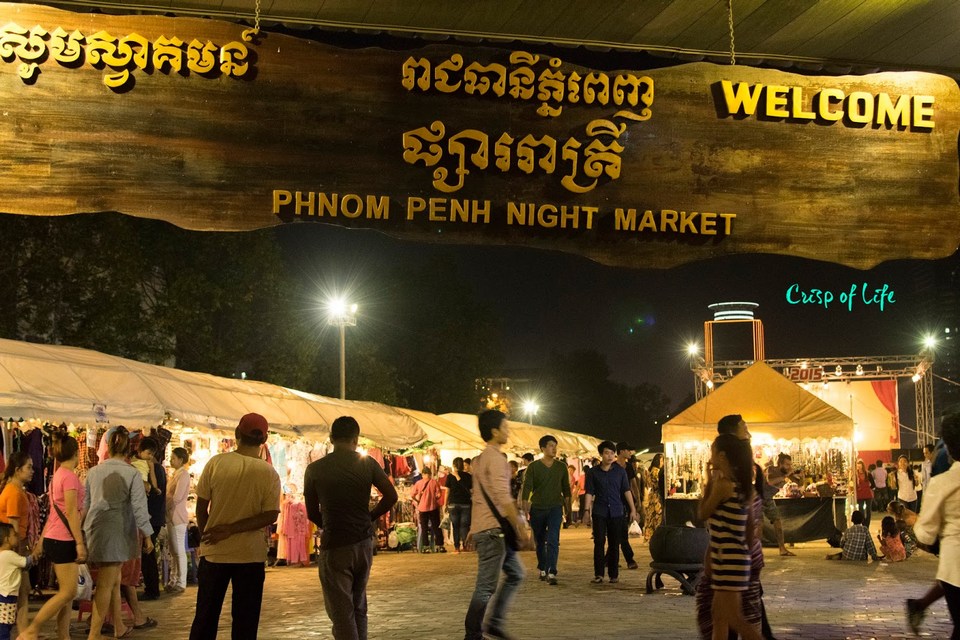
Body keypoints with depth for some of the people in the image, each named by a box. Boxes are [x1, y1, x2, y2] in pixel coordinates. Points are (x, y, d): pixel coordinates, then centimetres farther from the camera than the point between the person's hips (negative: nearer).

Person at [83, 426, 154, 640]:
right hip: (117, 532, -5)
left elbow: (86, 503, 15)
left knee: (114, 581, 18)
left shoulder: (93, 471, 6)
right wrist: (147, 535, 0)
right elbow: (139, 506, -9)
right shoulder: (132, 473, -9)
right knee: (105, 585, -2)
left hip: (95, 529, 5)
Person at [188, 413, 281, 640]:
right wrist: (231, 530, -12)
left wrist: (207, 536, 13)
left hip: (214, 552, 1)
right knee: (245, 622, 8)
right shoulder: (269, 474, -7)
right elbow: (270, 516, -13)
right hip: (251, 555, -1)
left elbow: (201, 508, -2)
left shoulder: (215, 463, -7)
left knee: (205, 618, 13)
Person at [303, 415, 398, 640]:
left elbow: (312, 513, 2)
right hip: (364, 542, 3)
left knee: (341, 612, 1)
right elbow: (391, 496, -2)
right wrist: (369, 517, 10)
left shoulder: (314, 469, -5)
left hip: (334, 547, -3)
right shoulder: (367, 464, -1)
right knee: (359, 606, 19)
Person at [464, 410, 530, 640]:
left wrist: (473, 529, 25)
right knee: (487, 586, -5)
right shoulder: (495, 458, -14)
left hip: (489, 529, 10)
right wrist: (521, 529, -18)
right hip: (493, 530, -10)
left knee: (515, 573, 16)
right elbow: (503, 498, -21)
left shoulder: (480, 458, 17)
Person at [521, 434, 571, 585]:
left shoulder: (561, 467, 5)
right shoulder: (533, 467, -2)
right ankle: (542, 569, 29)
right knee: (539, 541, 11)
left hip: (555, 507, 0)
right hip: (537, 508, 0)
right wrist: (525, 504, -19)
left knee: (553, 540, -14)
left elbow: (566, 487, 13)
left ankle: (551, 573, -18)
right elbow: (527, 486, -8)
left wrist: (567, 502, 6)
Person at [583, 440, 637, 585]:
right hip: (599, 512, -1)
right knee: (599, 542, -5)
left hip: (616, 512, 1)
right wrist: (587, 510, -6)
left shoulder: (620, 471, 5)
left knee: (614, 543, 5)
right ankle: (598, 574, -1)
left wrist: (633, 509, 2)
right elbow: (589, 492, 2)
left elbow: (626, 491, 6)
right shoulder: (593, 472, 2)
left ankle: (613, 574, 13)